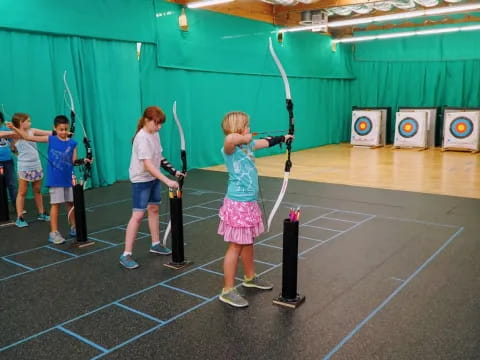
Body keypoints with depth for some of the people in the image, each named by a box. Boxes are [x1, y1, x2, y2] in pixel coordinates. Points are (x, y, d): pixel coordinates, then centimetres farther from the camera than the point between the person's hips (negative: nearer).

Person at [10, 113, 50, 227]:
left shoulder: (32, 131, 6)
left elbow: (49, 133, 3)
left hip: (36, 166, 5)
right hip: (24, 167, -5)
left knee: (37, 191, 14)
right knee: (22, 192, 1)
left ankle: (41, 213, 24)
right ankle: (19, 218, 7)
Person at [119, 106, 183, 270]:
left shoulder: (155, 134, 4)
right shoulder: (142, 138, -24)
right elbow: (148, 165, -32)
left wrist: (173, 171, 5)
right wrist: (167, 181, -38)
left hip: (154, 178, 9)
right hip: (141, 180, -9)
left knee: (153, 209, 16)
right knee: (138, 215, -9)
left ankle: (155, 244, 31)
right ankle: (126, 254, -2)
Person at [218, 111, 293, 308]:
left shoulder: (247, 145, 8)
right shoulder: (230, 149, -18)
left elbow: (266, 142, 28)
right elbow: (230, 138, -43)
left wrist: (283, 138, 39)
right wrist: (244, 138, -24)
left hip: (249, 203, 9)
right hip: (237, 204, -9)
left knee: (248, 242, 22)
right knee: (235, 246, -1)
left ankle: (250, 277, 40)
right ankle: (227, 291, 9)